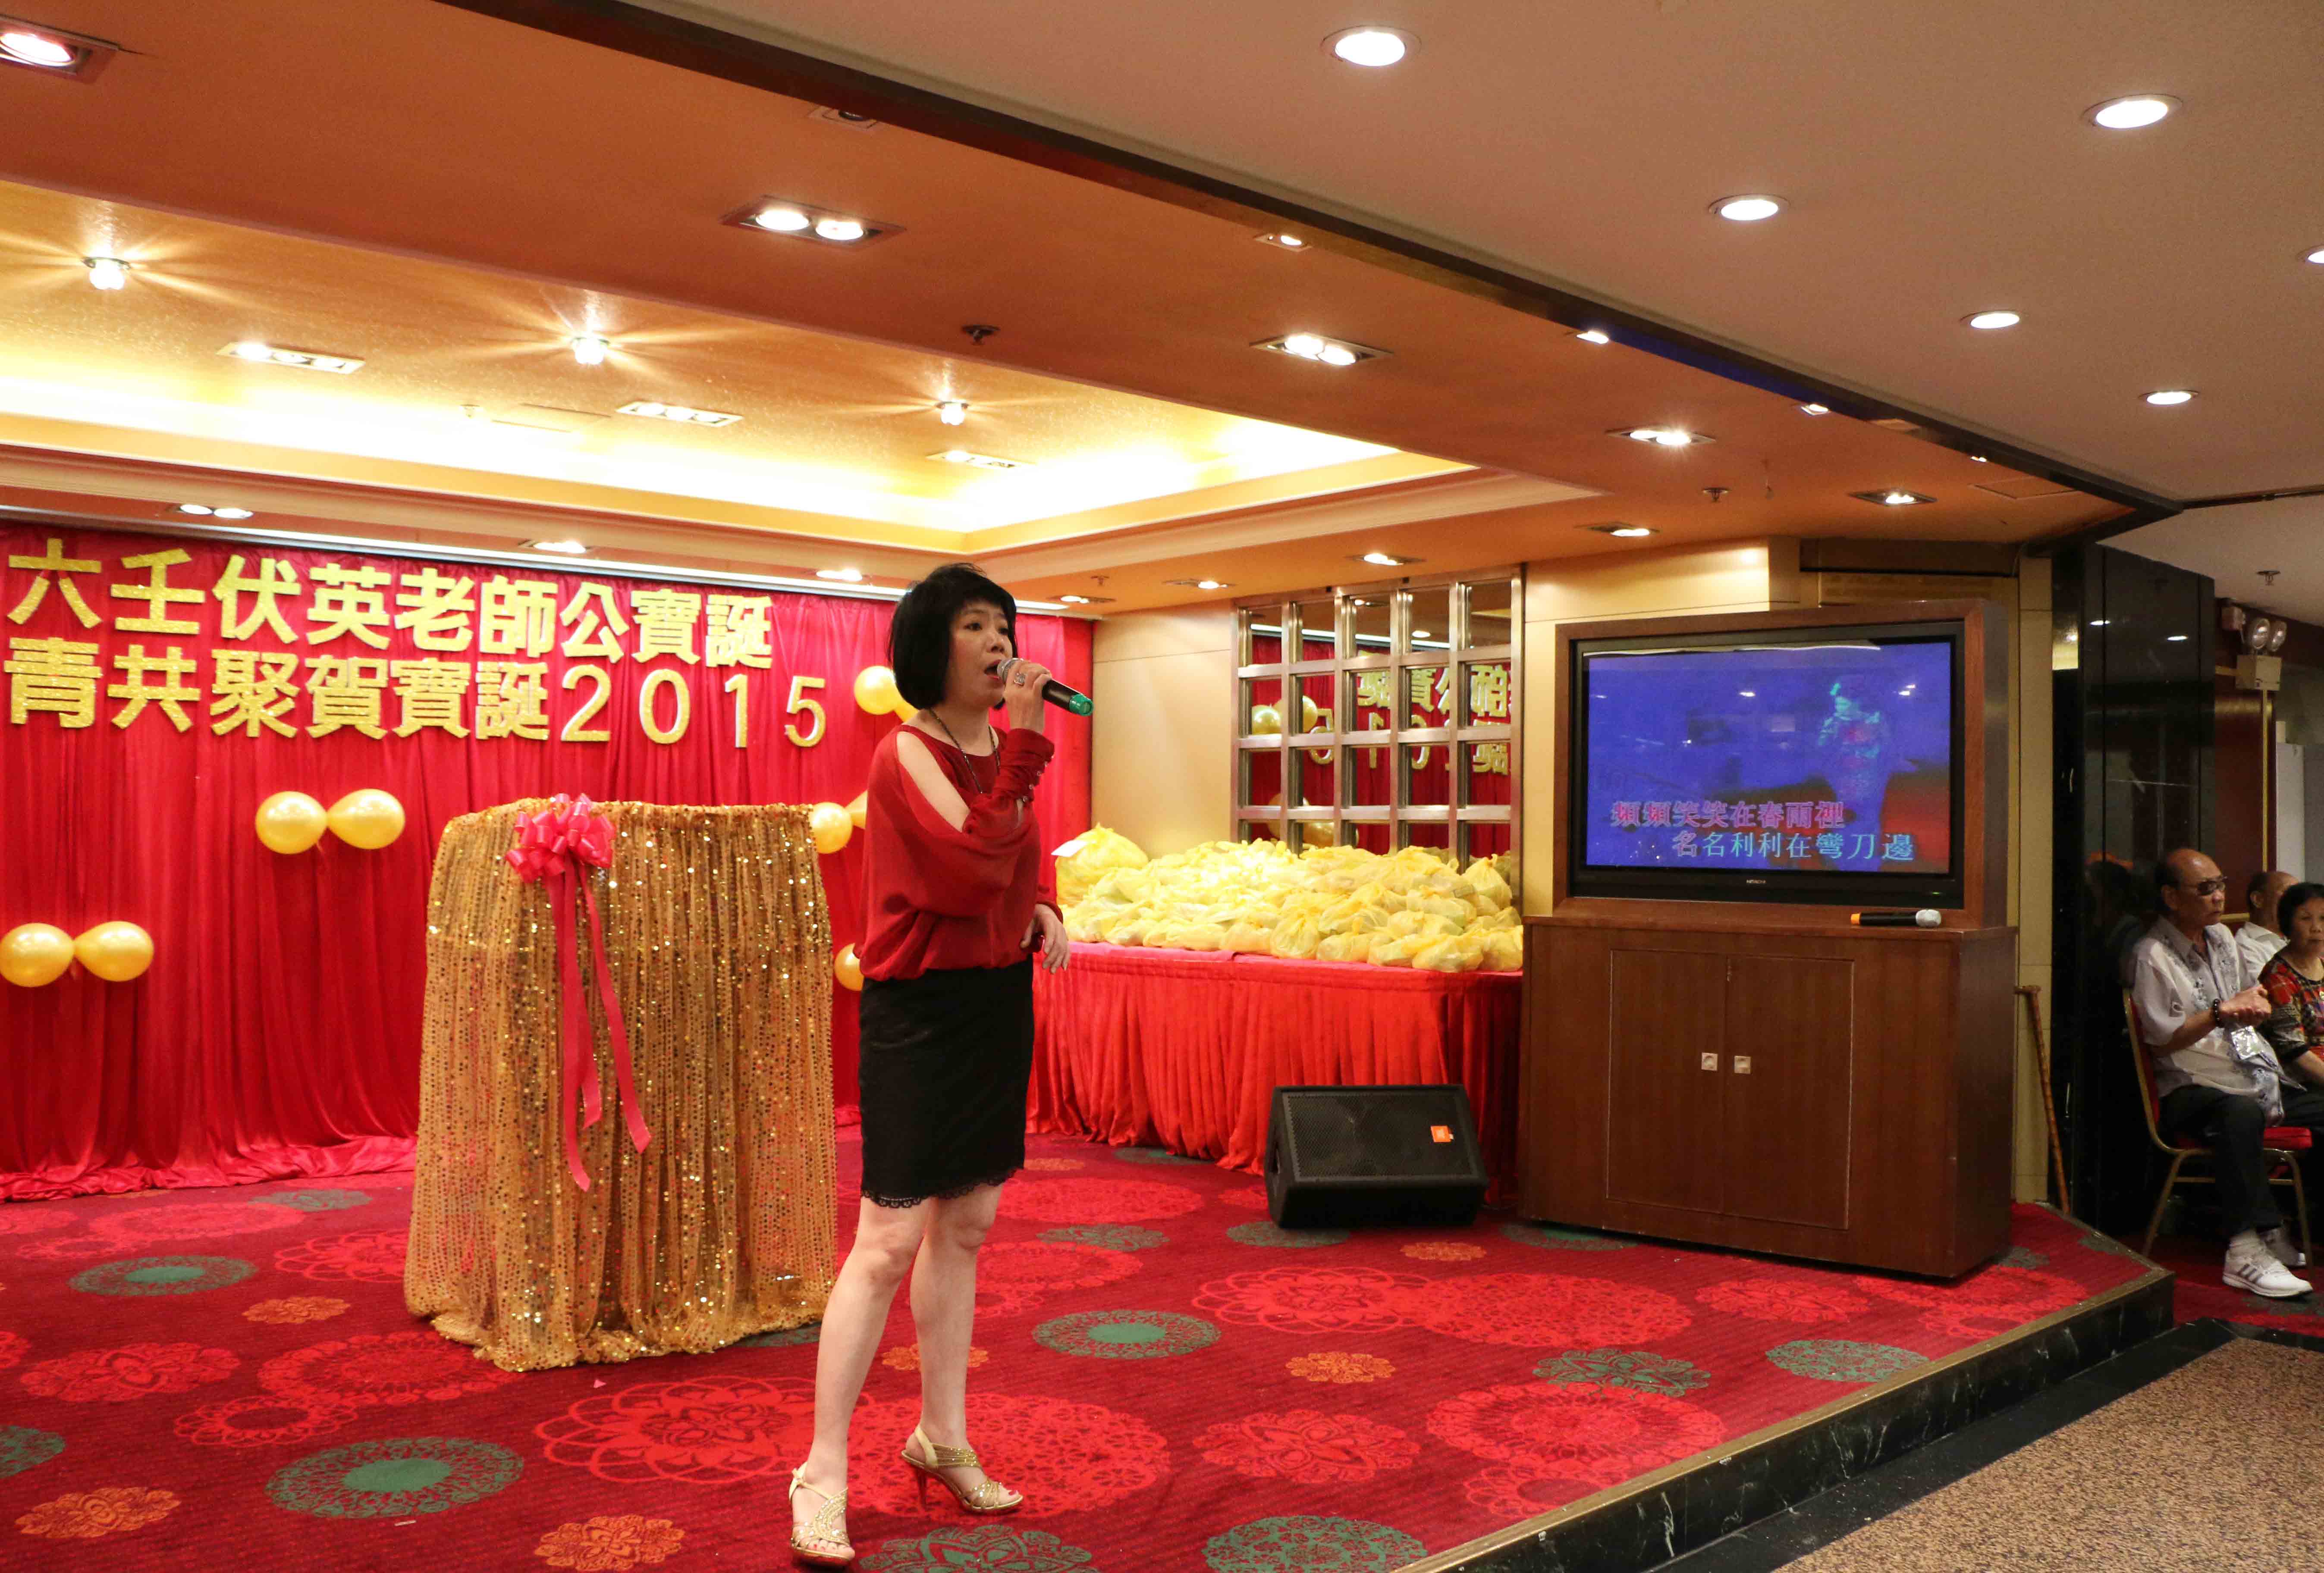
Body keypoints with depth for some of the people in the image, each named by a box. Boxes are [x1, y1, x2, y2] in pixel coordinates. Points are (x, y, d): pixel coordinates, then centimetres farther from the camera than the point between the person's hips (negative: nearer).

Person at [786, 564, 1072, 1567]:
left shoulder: (1001, 751, 10)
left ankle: (943, 1438, 30)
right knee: (889, 1241, -6)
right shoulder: (909, 755, -14)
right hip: (921, 1008, -8)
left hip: (998, 1004, 8)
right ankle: (822, 1479, 6)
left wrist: (1046, 914, 0)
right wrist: (1025, 743, -24)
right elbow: (981, 860, -26)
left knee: (965, 1229, 15)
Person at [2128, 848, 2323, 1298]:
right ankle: (2248, 1250, -39)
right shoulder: (2152, 955, -8)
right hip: (2192, 1087, -9)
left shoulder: (2223, 937, 18)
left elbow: (2254, 997, 28)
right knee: (2241, 1113, -38)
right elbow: (2162, 1038, -13)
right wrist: (2223, 1012, -19)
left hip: (2257, 1077, 9)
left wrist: (2256, 1005, 3)